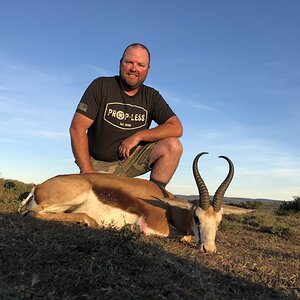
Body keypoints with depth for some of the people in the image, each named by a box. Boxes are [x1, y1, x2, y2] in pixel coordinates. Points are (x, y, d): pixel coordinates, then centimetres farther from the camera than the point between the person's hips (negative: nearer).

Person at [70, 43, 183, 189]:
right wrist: (87, 171, -18)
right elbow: (77, 128, -13)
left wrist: (138, 136, -17)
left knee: (173, 146, -18)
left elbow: (176, 128, -8)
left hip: (131, 159, 3)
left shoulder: (151, 96, 2)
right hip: (99, 164, -2)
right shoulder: (101, 86, -7)